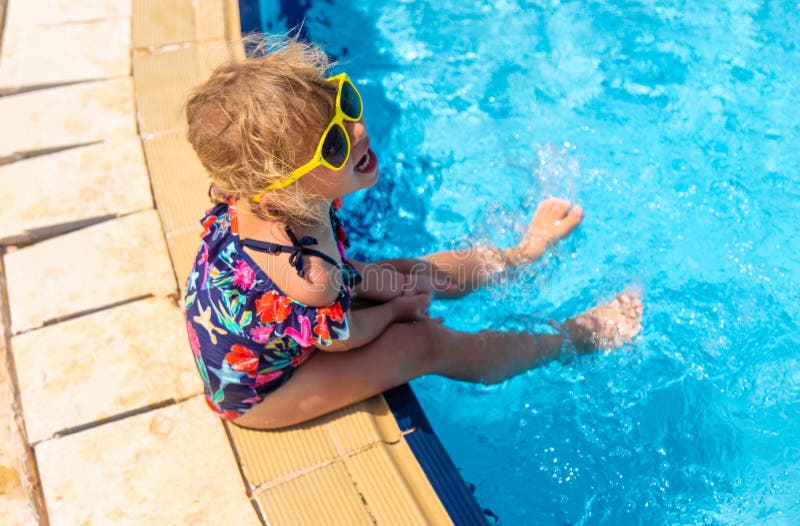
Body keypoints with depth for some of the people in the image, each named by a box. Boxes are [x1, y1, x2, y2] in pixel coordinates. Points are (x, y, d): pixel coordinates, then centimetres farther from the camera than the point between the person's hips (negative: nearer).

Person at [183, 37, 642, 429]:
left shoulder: (267, 199, -20)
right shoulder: (307, 273, -45)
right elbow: (344, 336, -23)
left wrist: (370, 279, -7)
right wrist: (395, 309, -4)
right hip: (256, 394, -7)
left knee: (414, 275, 13)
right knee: (429, 344, -6)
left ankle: (521, 255, 38)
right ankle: (578, 337, 16)